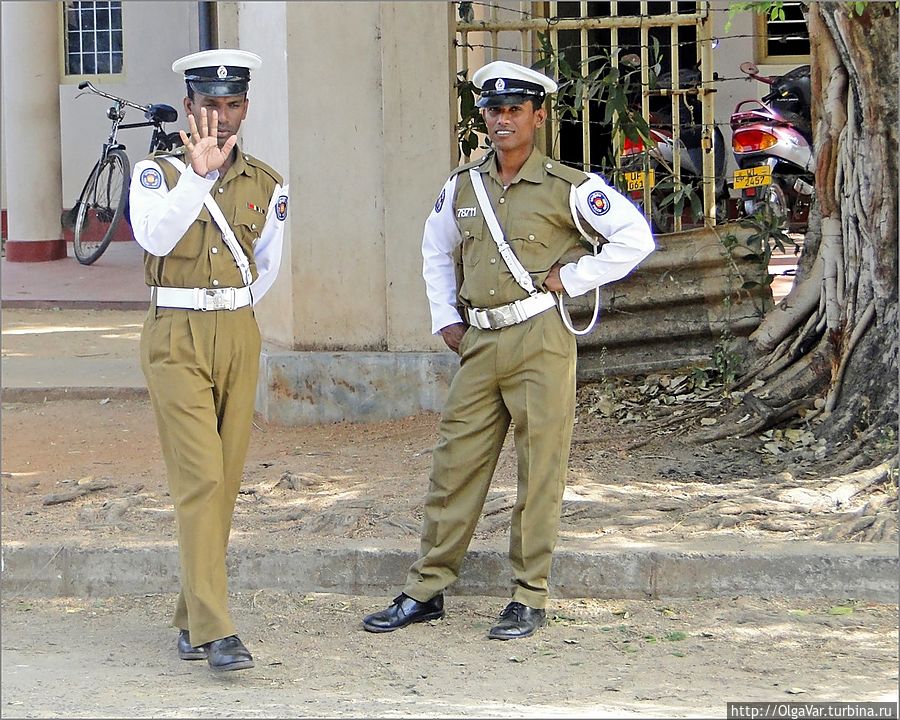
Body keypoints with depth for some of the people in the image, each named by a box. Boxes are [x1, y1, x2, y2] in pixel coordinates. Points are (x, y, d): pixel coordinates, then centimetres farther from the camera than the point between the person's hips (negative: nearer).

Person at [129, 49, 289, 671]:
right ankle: (215, 631, -16)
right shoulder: (159, 173, -2)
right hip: (176, 340, -4)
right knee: (200, 480, -12)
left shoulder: (266, 184, 9)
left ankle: (191, 618, 18)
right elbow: (154, 236, -23)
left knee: (225, 481, 6)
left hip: (239, 338, 4)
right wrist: (199, 174, -32)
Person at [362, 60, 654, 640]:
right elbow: (436, 250, 27)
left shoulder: (567, 188, -4)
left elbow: (636, 238, -5)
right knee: (455, 464, 6)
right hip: (479, 342, 5)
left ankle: (530, 598, 5)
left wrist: (573, 278, -7)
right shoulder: (462, 187, 11)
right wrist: (446, 319, 17)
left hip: (540, 339, -5)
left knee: (540, 469, -1)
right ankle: (426, 591, 12)